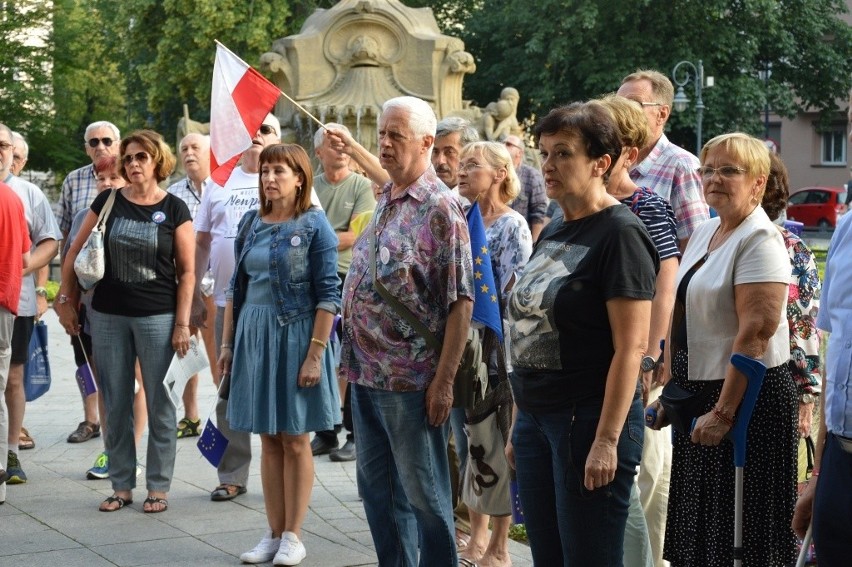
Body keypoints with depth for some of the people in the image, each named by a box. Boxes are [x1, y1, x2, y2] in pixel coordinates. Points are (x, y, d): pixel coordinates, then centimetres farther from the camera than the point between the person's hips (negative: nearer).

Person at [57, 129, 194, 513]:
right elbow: (77, 252, 11)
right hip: (108, 316, 3)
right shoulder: (108, 201, 5)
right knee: (116, 405, 8)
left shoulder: (174, 209, -1)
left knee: (159, 405, 3)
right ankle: (121, 485, 19)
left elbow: (187, 270, -2)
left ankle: (158, 487, 13)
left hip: (157, 317, -2)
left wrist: (182, 323, -7)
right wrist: (66, 300, 8)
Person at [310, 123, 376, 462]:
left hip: (349, 279, -4)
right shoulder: (310, 187, 11)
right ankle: (325, 433, 19)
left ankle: (356, 435, 8)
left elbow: (355, 236, -10)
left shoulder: (362, 186, -1)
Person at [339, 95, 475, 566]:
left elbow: (461, 301, -16)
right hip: (366, 372, 8)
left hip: (411, 378, -8)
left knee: (423, 492, 3)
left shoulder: (440, 209, -13)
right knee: (377, 488, 16)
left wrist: (443, 380, -19)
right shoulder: (384, 201, 12)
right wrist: (352, 358, 14)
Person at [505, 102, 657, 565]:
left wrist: (607, 440, -20)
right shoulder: (552, 232, 13)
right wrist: (519, 424, 17)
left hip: (589, 420, -8)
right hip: (536, 418, 8)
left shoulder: (620, 233, -12)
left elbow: (631, 347, -17)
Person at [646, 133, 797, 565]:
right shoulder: (704, 233, 11)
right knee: (697, 524, 15)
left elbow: (755, 334, -22)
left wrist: (724, 412, -24)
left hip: (744, 395, -8)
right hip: (697, 392, 9)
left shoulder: (760, 240, -15)